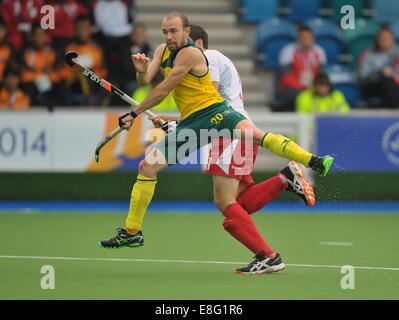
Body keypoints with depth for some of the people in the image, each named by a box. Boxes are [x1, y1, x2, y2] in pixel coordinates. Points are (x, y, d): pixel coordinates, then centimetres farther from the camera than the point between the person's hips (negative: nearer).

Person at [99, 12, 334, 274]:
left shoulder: (190, 53, -14)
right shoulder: (163, 51, 12)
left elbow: (163, 90, -13)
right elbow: (145, 81, 6)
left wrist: (134, 114, -4)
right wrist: (141, 69, -18)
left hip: (213, 112, -8)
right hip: (191, 123, 8)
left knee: (252, 133, -37)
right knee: (147, 166, 1)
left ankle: (315, 162, -44)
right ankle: (132, 232, 14)